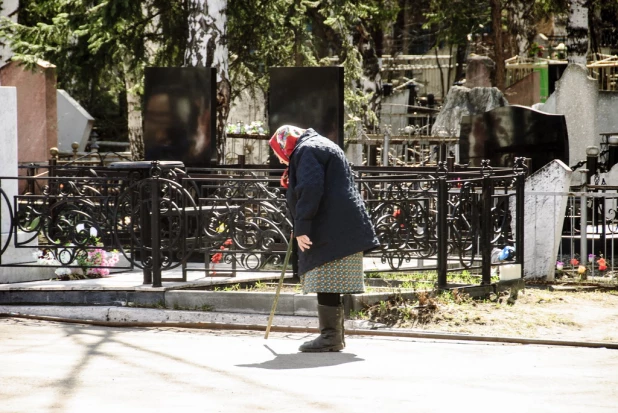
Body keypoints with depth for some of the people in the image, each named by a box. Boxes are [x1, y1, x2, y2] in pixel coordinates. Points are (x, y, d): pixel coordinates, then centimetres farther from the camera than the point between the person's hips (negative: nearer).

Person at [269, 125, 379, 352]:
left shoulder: (306, 151, -7)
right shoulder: (323, 146, 26)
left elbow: (309, 189, -20)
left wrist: (301, 228, -21)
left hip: (331, 231, -10)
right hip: (344, 229, 10)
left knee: (327, 286, -10)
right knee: (331, 287, 13)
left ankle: (331, 336, -11)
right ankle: (335, 335, 17)